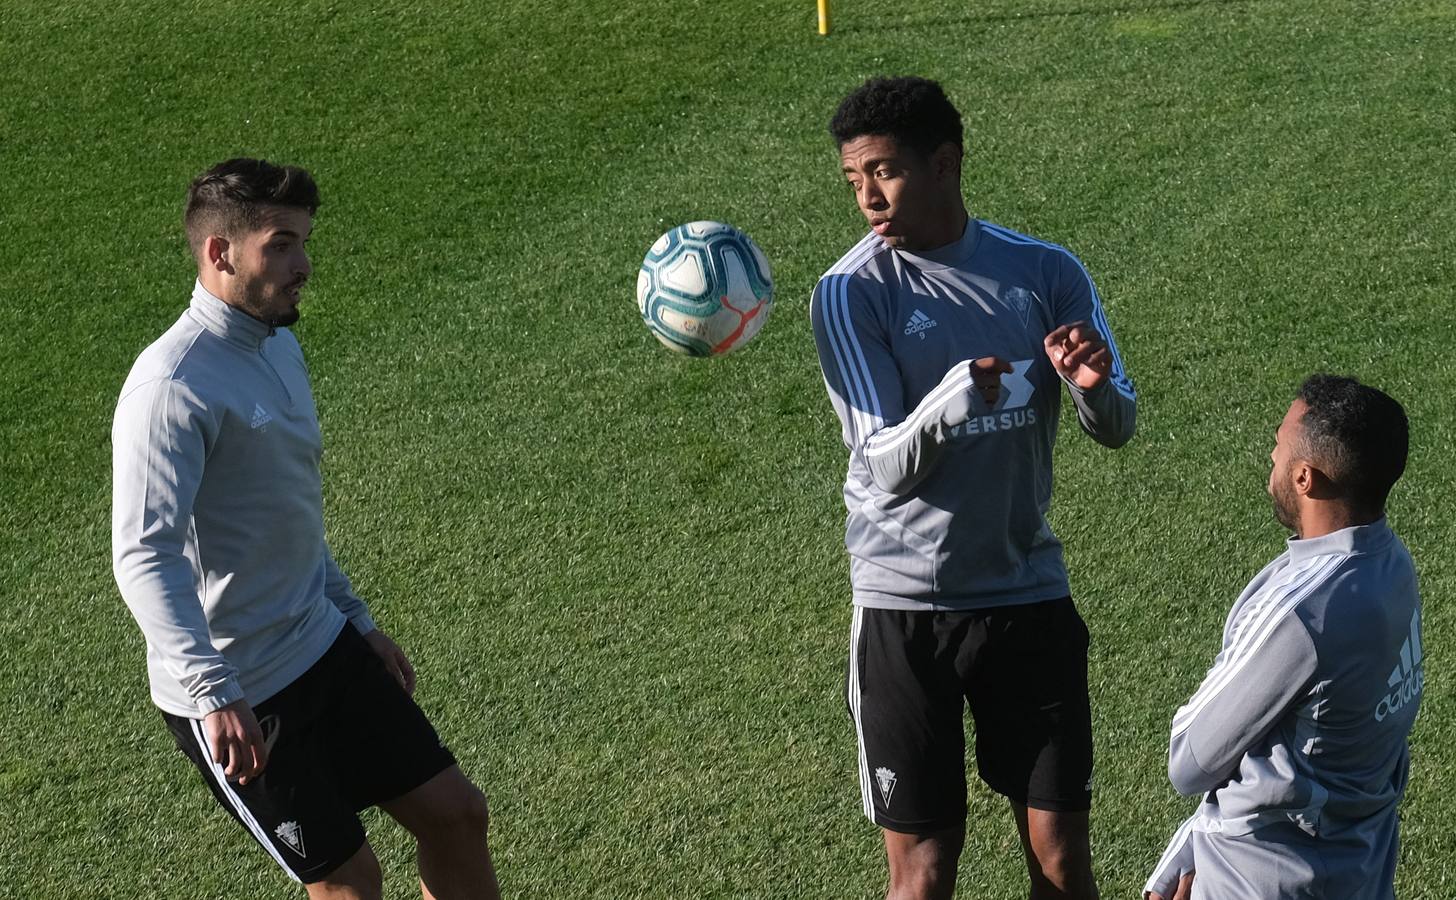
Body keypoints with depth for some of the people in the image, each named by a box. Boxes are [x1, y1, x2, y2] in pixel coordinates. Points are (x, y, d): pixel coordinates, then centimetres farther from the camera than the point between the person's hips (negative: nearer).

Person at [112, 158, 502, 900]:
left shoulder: (278, 345, 8)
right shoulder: (173, 386, -23)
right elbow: (145, 558, -30)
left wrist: (357, 619, 24)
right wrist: (213, 694, -39)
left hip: (323, 646, 9)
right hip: (234, 696, -9)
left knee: (455, 813, 11)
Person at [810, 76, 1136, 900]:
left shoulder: (1046, 272, -1)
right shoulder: (852, 293, -10)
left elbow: (1119, 428, 1)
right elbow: (886, 465, -16)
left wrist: (1091, 386, -22)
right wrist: (950, 400, -36)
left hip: (1031, 593, 2)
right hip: (906, 608, -2)